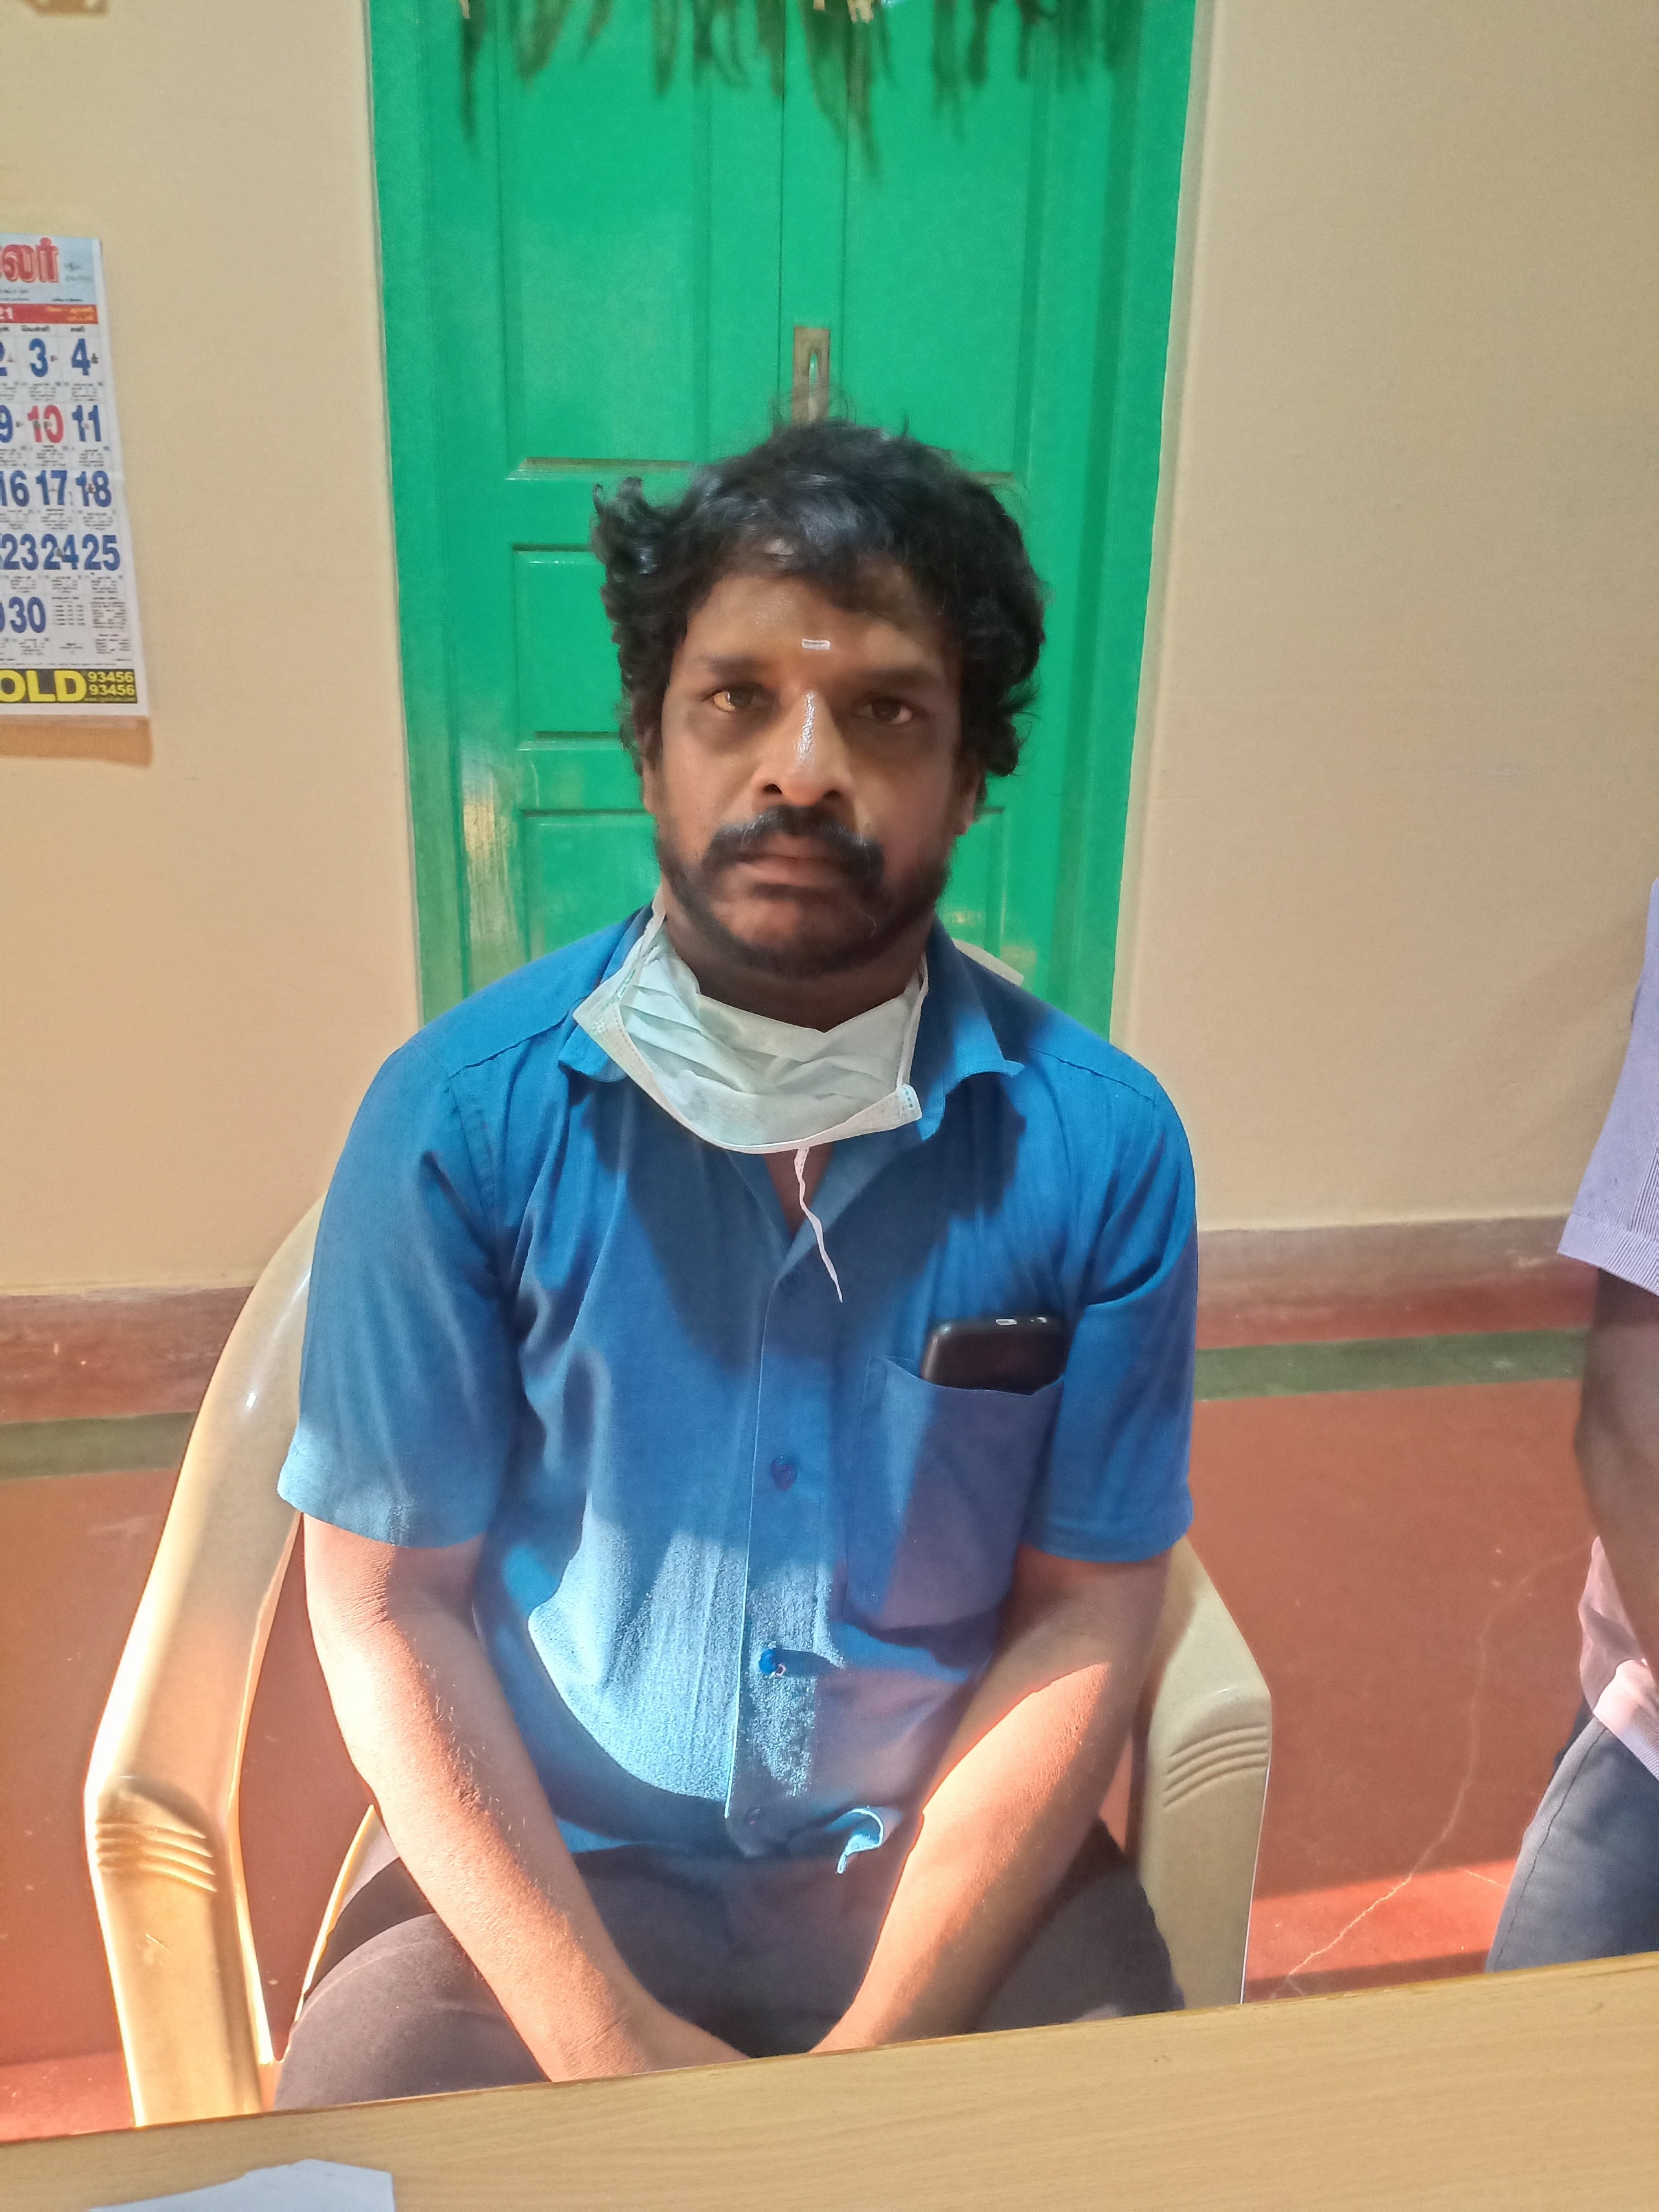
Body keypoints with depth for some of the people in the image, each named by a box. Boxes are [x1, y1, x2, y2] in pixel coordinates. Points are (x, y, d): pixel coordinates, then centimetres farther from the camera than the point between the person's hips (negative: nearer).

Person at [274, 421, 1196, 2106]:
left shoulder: (1100, 1144, -9)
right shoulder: (457, 1115, -11)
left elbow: (1082, 1617, -6)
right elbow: (390, 1605, -8)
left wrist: (879, 2051, -11)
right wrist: (607, 2040, -12)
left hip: (952, 1855, 1)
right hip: (543, 1867, 0)